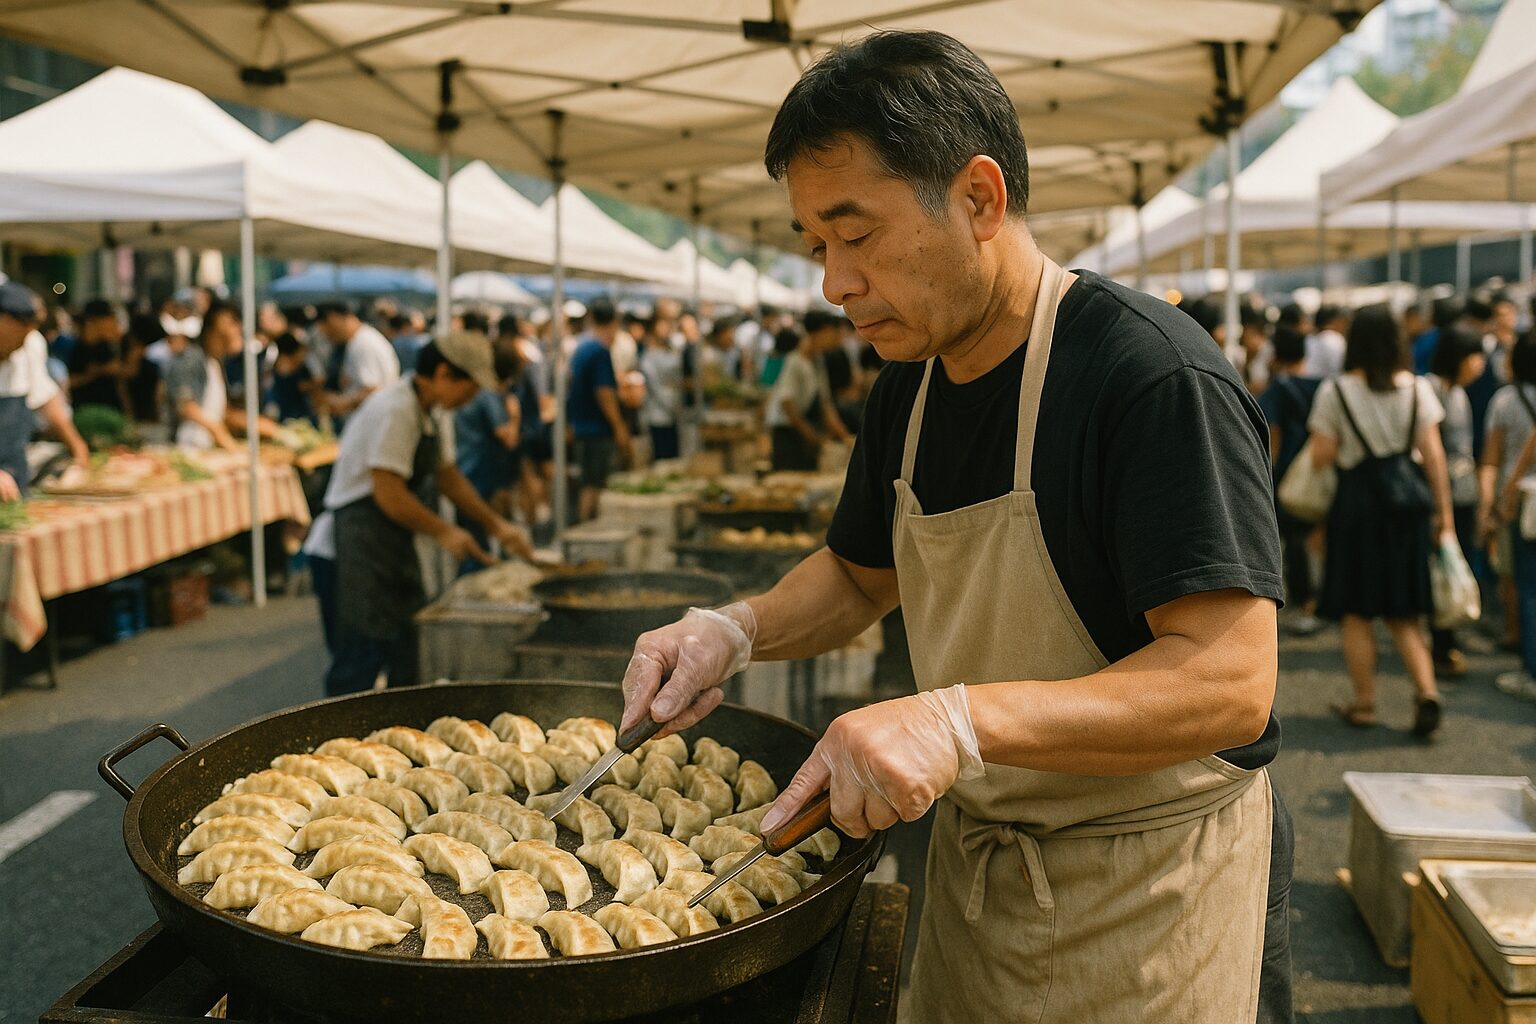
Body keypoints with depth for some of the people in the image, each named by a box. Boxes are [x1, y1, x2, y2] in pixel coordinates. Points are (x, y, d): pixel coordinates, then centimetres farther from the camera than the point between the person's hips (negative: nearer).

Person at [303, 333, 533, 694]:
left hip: (389, 553, 10)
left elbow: (446, 475, 24)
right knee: (358, 668, -8)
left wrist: (495, 525, 19)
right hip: (350, 554, -10)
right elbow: (389, 496, -23)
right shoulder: (395, 410, -19)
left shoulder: (424, 413, 14)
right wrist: (444, 532, -11)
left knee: (407, 665, 13)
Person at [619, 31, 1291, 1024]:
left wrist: (962, 719, -37)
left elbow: (1229, 681, -28)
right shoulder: (911, 384, 2)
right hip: (972, 858, 7)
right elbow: (860, 573, 15)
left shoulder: (1156, 376, -23)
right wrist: (736, 629, -4)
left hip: (1144, 891, -6)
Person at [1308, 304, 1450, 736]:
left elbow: (1322, 456, -8)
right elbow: (1433, 454, -2)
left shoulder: (1335, 391, -7)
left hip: (1357, 501, -3)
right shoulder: (1417, 388, 0)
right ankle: (1427, 690, -5)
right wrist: (1444, 512, 2)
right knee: (1403, 613, 12)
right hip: (1408, 504, 3)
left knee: (1356, 614, 9)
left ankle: (1364, 703, 14)